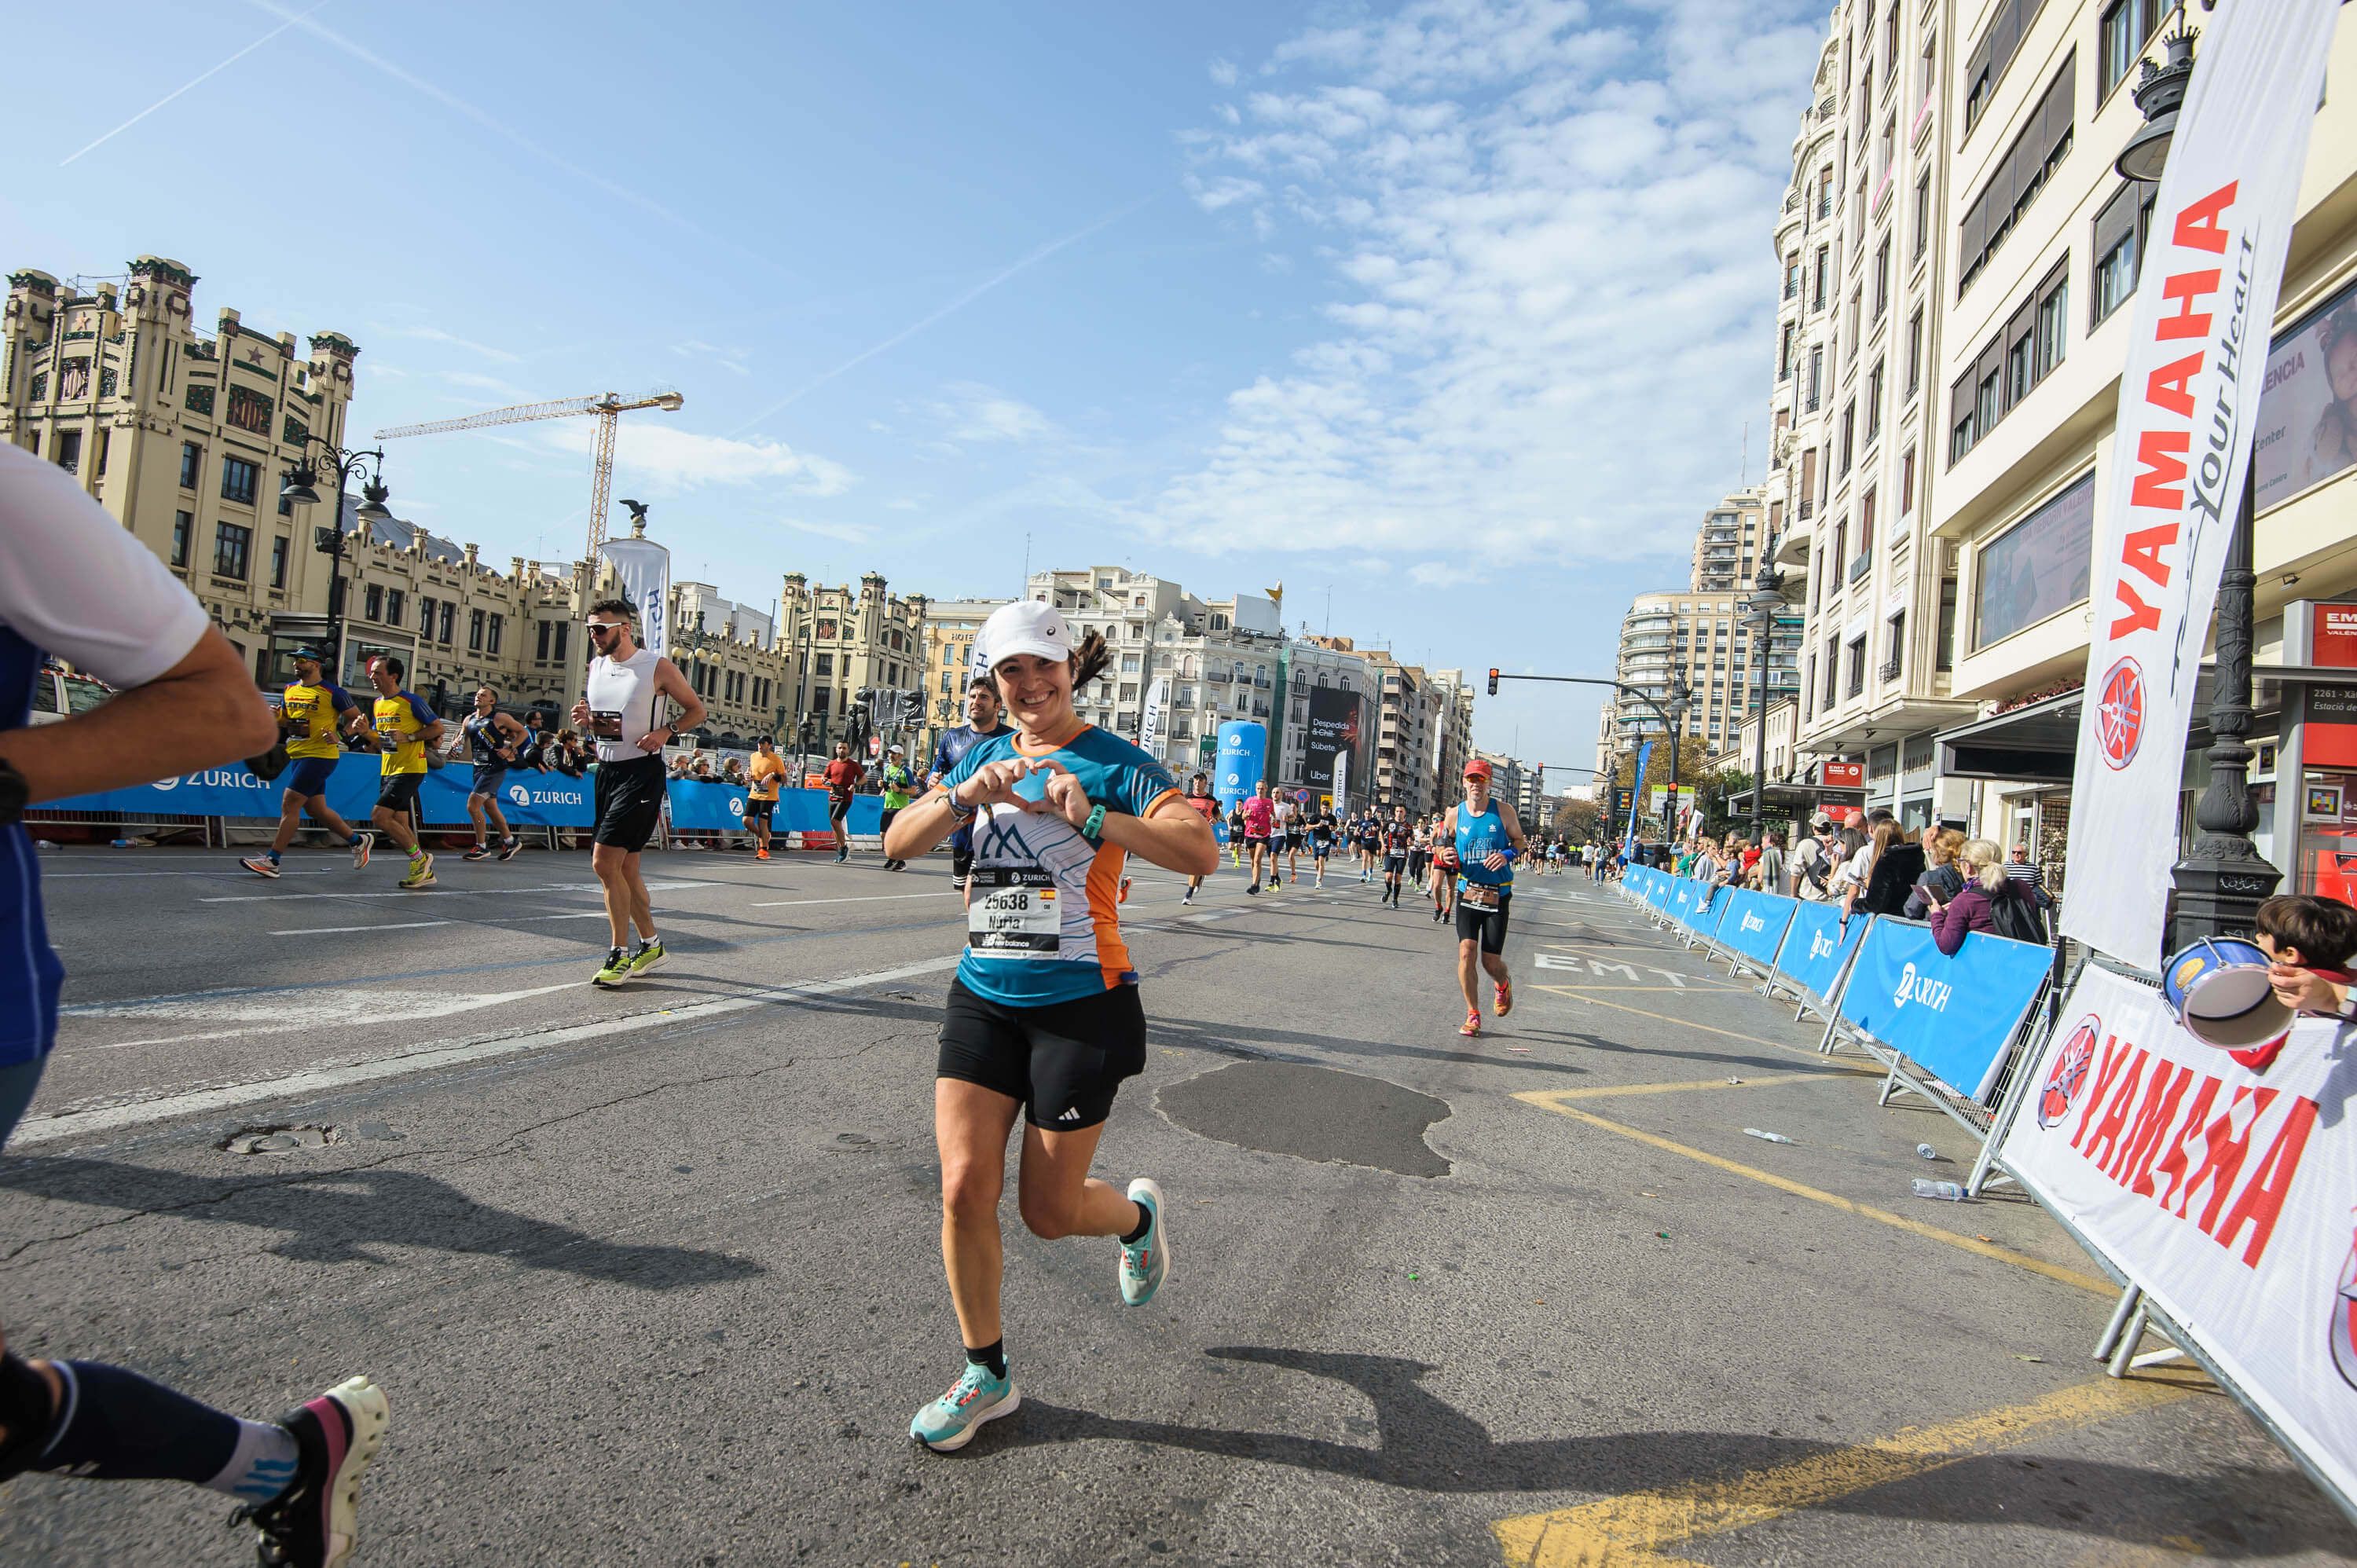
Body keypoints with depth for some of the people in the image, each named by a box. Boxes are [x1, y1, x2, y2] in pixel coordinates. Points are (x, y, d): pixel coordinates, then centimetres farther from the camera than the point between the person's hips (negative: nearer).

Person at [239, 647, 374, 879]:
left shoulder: (333, 692, -9)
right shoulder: (289, 689, 12)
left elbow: (355, 718, -3)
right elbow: (283, 719, 23)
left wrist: (338, 736, -18)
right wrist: (275, 717, 0)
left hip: (320, 756, -8)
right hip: (296, 755, 8)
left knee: (289, 803, -11)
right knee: (316, 809, 12)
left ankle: (272, 860, -7)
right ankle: (359, 841, 28)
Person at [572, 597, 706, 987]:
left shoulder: (657, 667, -8)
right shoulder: (596, 667, 10)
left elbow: (696, 710, 0)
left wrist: (666, 731, -16)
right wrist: (584, 719, -2)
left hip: (641, 772, -7)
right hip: (607, 770, 7)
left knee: (605, 862, -14)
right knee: (625, 868, 12)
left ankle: (620, 954, -4)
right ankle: (651, 945, 26)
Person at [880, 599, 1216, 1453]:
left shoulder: (1112, 763, -7)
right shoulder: (984, 757, 9)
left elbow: (1201, 853, -20)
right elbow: (898, 843, 1)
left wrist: (1090, 815, -30)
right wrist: (962, 796, -17)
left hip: (1081, 1006, -4)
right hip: (983, 997, 5)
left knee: (1050, 1210, 4)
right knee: (965, 1189, -1)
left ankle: (1138, 1214, 39)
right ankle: (986, 1375, 20)